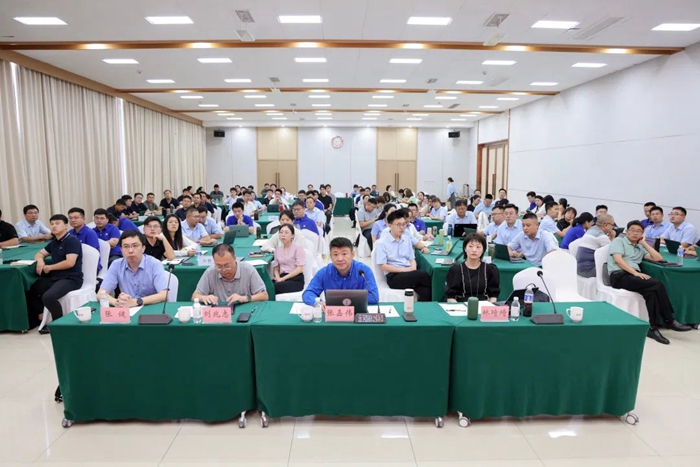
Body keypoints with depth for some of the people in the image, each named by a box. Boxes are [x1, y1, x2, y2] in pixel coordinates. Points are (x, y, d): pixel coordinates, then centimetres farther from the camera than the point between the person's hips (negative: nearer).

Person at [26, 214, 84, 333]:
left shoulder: (72, 240, -11)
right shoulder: (54, 242, 15)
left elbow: (70, 263, -20)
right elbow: (39, 254, 28)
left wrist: (49, 268, -9)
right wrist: (40, 261, 3)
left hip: (71, 278, -9)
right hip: (54, 277, 9)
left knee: (48, 297, -29)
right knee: (29, 291, 0)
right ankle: (35, 320, 16)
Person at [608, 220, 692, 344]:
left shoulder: (640, 248, 27)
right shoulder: (619, 241, 8)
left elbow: (658, 258, 15)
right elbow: (618, 260, -9)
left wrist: (644, 243, 16)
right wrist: (636, 273, -19)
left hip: (634, 275, 6)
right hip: (619, 275, -6)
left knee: (651, 291, -28)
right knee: (657, 285, -24)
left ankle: (653, 327, -24)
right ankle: (669, 321, -13)